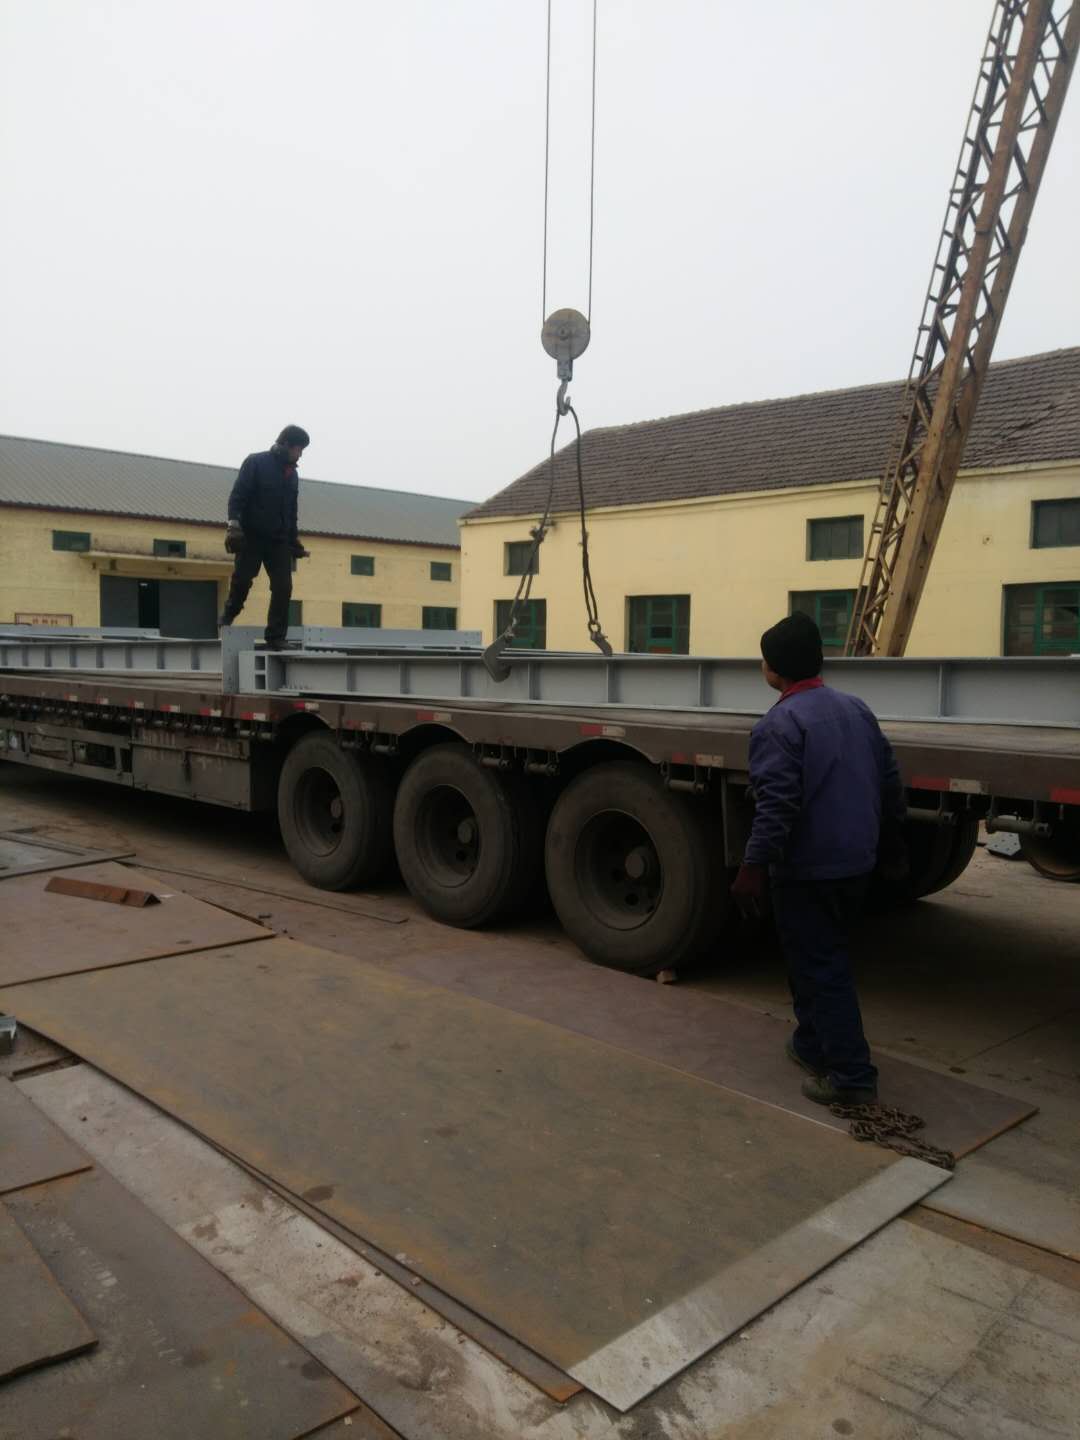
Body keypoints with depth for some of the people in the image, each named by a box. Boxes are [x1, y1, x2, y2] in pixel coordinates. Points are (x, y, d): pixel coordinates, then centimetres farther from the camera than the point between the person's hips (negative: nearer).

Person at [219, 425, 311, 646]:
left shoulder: (291, 474, 16)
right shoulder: (256, 463, -3)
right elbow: (237, 495, -10)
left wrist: (294, 539, 21)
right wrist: (234, 525, -20)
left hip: (279, 541, 5)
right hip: (252, 537, -5)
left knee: (283, 587, -5)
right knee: (242, 578, -7)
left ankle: (276, 637, 0)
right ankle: (228, 614, 22)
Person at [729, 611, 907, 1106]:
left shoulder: (779, 723, -17)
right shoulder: (856, 708, 8)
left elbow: (776, 804, -24)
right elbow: (889, 781, 14)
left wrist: (753, 866, -22)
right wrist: (890, 843, 25)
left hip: (806, 870, -8)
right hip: (856, 862, 8)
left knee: (820, 967, 0)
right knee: (824, 955, 22)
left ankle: (852, 1076, 3)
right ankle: (813, 1046, 34)